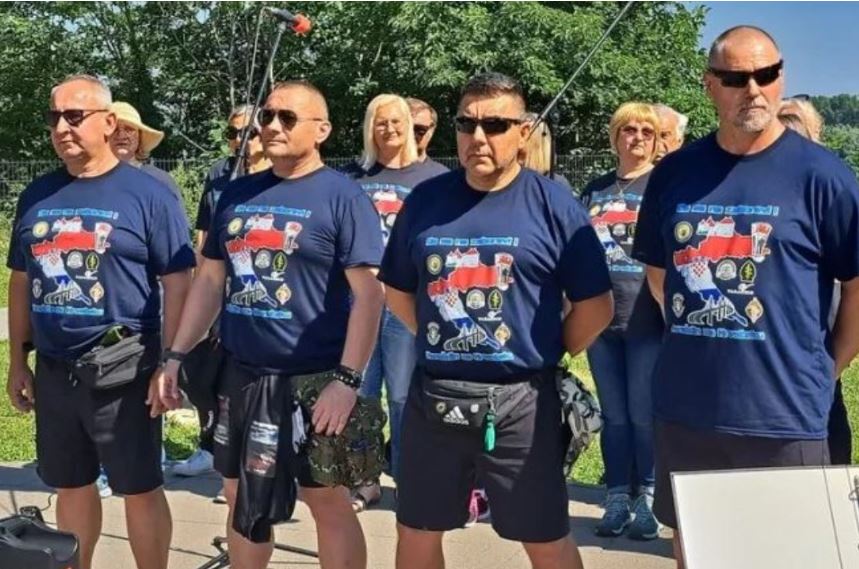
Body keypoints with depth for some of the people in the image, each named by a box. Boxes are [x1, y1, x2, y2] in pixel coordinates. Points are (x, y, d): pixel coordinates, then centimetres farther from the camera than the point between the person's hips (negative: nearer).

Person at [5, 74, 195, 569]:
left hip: (123, 372, -5)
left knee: (140, 489, 5)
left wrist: (170, 366, -13)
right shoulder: (37, 196, 9)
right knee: (71, 487, 17)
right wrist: (18, 361, 12)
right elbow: (21, 282, 15)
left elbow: (178, 284, -8)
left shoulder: (148, 194, -7)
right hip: (53, 371, 5)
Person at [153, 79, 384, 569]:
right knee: (243, 498, 16)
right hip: (239, 375, 6)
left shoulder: (342, 196, -9)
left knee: (329, 503, 6)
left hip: (313, 380, -6)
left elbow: (370, 293, -15)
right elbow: (210, 280, 15)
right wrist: (177, 355, 10)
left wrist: (347, 380, -21)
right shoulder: (237, 193, 10)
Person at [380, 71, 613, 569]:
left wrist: (547, 355, 1)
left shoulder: (554, 204, -5)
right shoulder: (425, 200, 5)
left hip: (520, 401, -3)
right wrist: (440, 343, 8)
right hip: (433, 397, 4)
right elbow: (399, 292, 15)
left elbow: (596, 307, -2)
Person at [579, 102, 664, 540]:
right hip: (600, 318, 4)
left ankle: (645, 499, 11)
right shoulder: (595, 189, 15)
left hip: (646, 319, -4)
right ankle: (617, 499, 17)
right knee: (613, 414, 9)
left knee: (644, 415, 1)